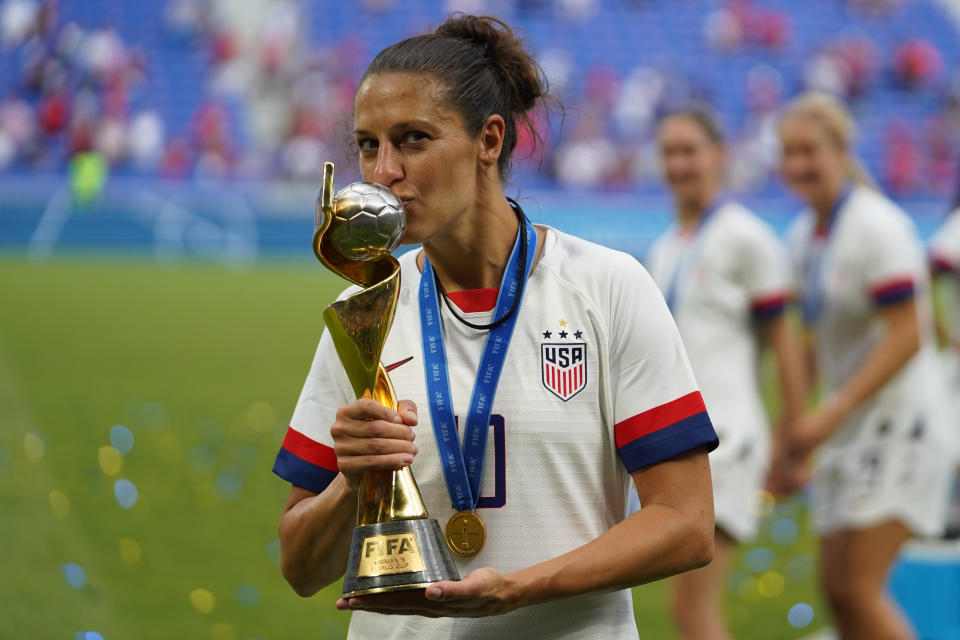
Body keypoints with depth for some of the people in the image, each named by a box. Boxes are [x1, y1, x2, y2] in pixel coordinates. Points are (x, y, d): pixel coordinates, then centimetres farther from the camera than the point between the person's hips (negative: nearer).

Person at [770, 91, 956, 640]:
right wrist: (797, 432, 17)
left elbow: (907, 335, -20)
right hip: (850, 429, 8)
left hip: (901, 423, -8)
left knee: (857, 588, -15)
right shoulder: (805, 234, 11)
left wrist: (833, 411, -24)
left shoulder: (877, 226, -14)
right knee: (839, 589, 5)